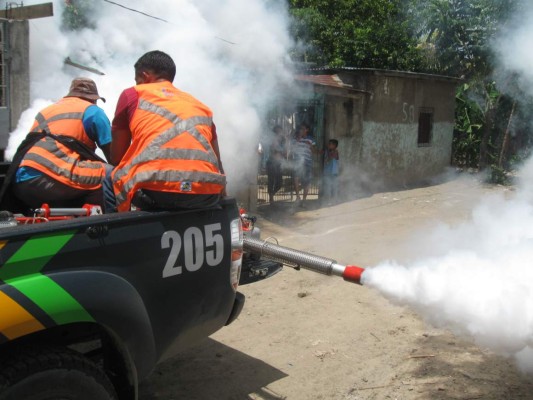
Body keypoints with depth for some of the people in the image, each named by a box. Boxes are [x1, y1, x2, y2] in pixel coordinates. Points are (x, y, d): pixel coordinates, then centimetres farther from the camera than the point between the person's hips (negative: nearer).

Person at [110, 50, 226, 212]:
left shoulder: (132, 94, 20)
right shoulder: (201, 105, 30)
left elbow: (116, 157, 23)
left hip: (154, 189, -3)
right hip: (205, 194, 4)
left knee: (110, 178, 28)